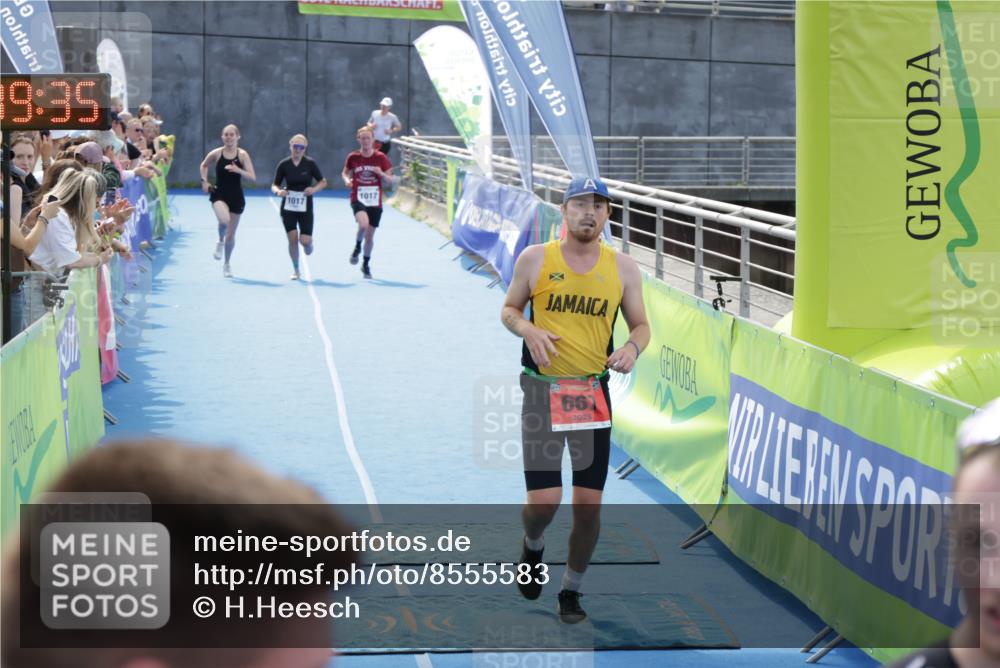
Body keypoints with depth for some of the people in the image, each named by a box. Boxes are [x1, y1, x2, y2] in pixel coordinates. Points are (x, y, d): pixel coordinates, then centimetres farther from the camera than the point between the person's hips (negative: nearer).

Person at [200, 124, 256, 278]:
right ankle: (220, 242, 3)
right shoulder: (216, 154, -3)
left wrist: (238, 170, -27)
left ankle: (227, 264, 31)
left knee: (231, 234, 8)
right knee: (224, 220, -32)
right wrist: (204, 181, 4)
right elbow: (204, 165, 17)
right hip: (219, 194, -1)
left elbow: (253, 177, -11)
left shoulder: (242, 155, -5)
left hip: (236, 197, 1)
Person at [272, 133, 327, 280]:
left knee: (305, 240, -10)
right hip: (288, 207, 1)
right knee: (293, 237, -7)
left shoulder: (310, 163, -4)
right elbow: (274, 185, 5)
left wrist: (314, 189, -16)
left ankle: (308, 246, 30)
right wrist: (278, 191, -18)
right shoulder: (284, 164, -2)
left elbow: (323, 182, 4)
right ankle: (295, 269, 11)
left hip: (305, 207, -1)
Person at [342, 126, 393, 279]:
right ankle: (357, 247, 1)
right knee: (363, 224, -31)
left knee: (370, 235, 6)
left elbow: (389, 180, 3)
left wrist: (382, 174, -18)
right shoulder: (353, 157, -1)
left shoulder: (381, 158, -2)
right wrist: (346, 180, -8)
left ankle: (366, 265, 29)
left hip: (375, 202, 1)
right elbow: (345, 172, 15)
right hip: (358, 199, -1)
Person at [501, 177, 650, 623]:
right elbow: (509, 309, 9)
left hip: (594, 393, 2)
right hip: (542, 390, -2)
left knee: (589, 505, 1)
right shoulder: (535, 259, -1)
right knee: (544, 501, -10)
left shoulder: (623, 268, 3)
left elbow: (640, 324, 12)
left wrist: (633, 347, -11)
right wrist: (528, 329, -13)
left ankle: (572, 590, 22)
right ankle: (532, 546, 26)